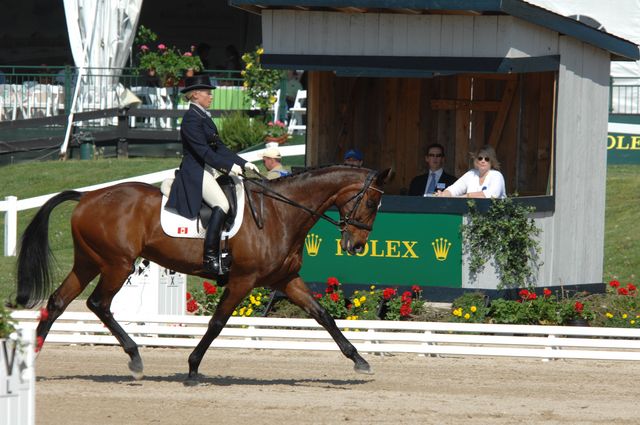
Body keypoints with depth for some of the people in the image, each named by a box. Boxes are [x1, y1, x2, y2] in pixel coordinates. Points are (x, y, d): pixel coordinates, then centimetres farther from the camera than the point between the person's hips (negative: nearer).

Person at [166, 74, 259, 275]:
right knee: (221, 205, -25)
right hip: (195, 173, -10)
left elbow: (219, 147, 20)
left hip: (210, 170, 10)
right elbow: (203, 151, -20)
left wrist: (243, 163, 12)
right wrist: (229, 166, -20)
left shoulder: (204, 117, 18)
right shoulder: (191, 118, -13)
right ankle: (210, 258, -25)